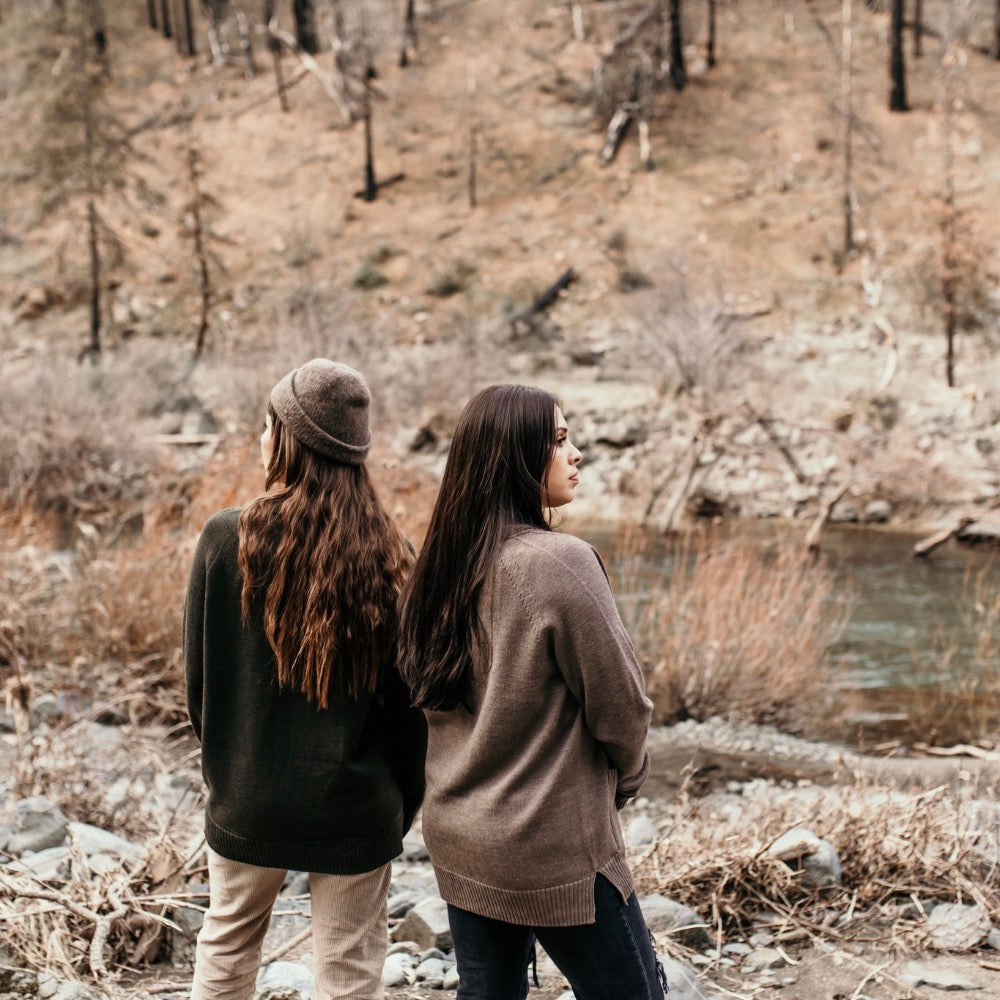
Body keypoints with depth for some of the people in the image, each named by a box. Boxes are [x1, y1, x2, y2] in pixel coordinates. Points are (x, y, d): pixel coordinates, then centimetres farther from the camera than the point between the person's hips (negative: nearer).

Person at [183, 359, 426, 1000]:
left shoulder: (226, 539, -11)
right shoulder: (388, 556, -9)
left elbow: (198, 677, -2)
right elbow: (409, 703, -4)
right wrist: (403, 806, 10)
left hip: (247, 803, 0)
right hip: (355, 813, 0)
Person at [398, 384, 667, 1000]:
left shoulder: (443, 564, 1)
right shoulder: (561, 561, -20)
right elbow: (621, 702, -13)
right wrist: (625, 779, 6)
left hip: (457, 838, 7)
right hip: (554, 848, -7)